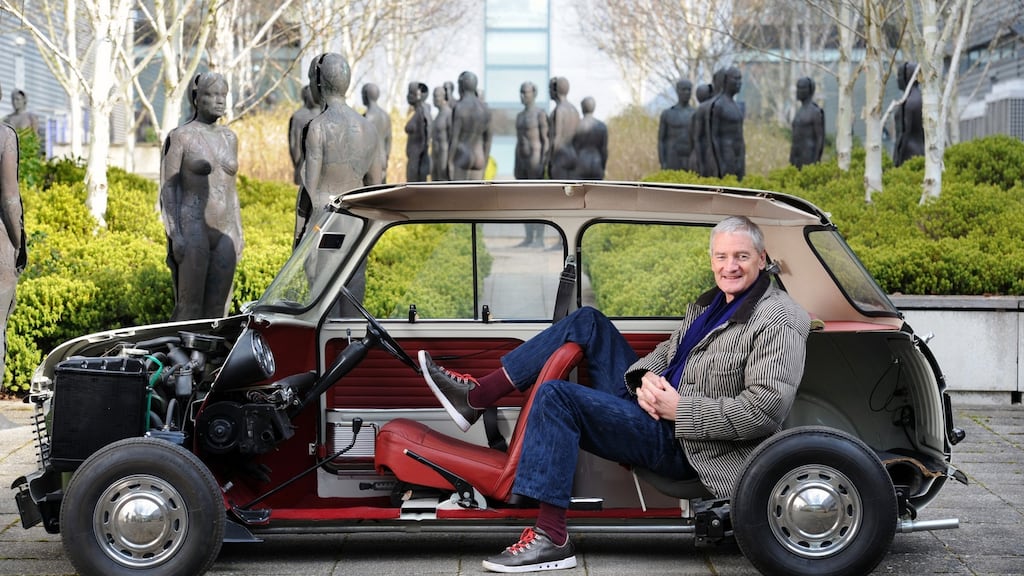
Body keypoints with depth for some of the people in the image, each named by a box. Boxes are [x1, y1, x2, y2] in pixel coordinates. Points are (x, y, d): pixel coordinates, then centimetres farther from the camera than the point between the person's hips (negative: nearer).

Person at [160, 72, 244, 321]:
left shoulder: (229, 138, 13)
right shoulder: (180, 136, -4)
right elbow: (167, 188, -6)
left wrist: (238, 234, 14)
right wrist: (174, 235, -15)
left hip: (224, 234, 6)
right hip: (192, 231, -6)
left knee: (217, 308, 6)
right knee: (189, 308, -7)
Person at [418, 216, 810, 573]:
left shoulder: (779, 322, -15)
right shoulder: (713, 302, 13)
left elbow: (765, 410, -25)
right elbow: (667, 351, 18)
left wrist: (679, 410, -22)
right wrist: (646, 377, -7)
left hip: (680, 443, -9)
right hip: (656, 404, 9)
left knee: (556, 396, -21)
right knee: (586, 322, 7)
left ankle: (550, 539, -21)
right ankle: (475, 396, 3)